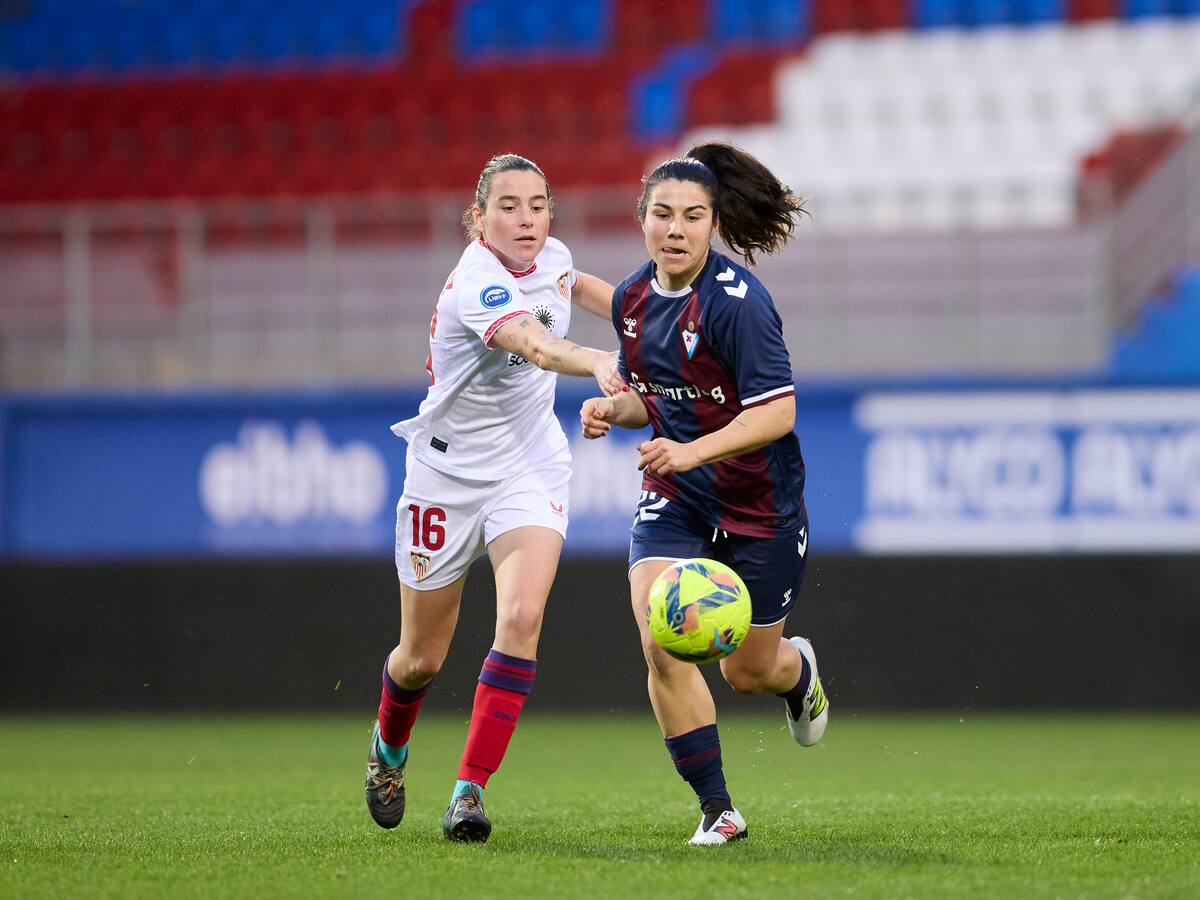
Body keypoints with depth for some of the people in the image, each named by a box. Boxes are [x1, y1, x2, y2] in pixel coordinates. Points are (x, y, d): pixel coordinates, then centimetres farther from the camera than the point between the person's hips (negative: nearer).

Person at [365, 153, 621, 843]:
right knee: (423, 656, 10)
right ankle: (390, 748, 44)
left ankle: (470, 789, -19)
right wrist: (597, 365, -67)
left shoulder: (550, 257, -4)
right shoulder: (477, 283, -26)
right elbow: (534, 346, -48)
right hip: (449, 471, -4)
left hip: (531, 468, 4)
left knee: (522, 617, -22)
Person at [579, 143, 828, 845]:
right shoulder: (634, 299, -1)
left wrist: (694, 450, -36)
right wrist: (614, 409, -7)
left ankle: (799, 669, 49)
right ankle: (718, 810, -6)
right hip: (673, 500, 5)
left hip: (759, 503, -5)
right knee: (661, 643, -18)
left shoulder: (735, 299, -22)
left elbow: (777, 412, -25)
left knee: (748, 672, 10)